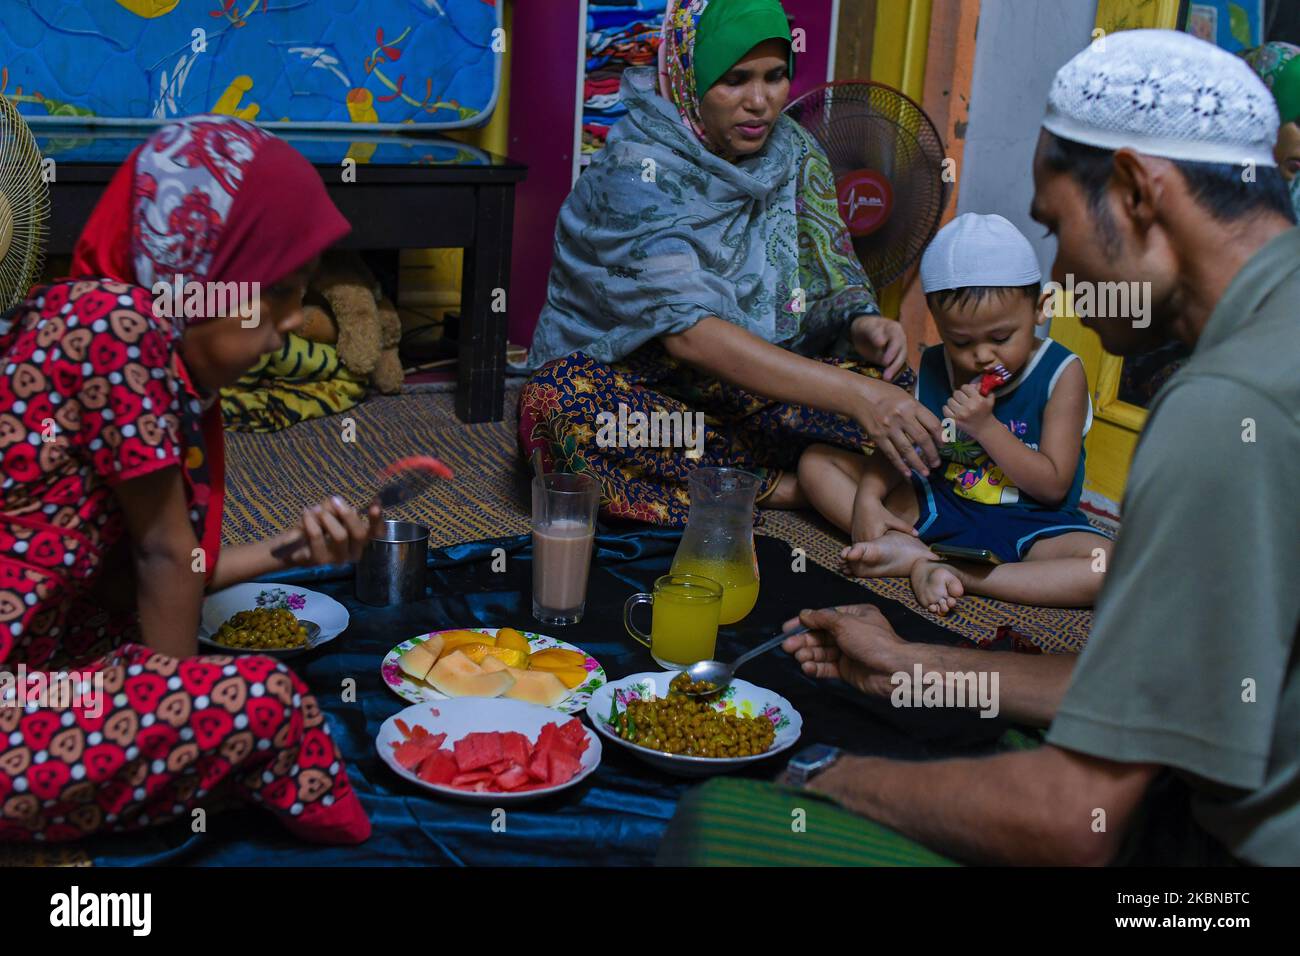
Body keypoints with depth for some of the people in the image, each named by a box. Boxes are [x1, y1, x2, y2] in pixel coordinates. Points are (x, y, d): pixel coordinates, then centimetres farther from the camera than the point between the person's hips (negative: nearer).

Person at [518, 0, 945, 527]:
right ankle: (779, 486, -25)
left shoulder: (792, 152, 0)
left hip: (743, 392, 4)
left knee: (885, 378, -16)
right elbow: (688, 333, -32)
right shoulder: (635, 173, -20)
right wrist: (852, 395, -41)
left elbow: (835, 277, 5)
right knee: (557, 398, -37)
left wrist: (861, 322, -21)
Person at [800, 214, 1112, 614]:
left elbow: (1053, 486, -13)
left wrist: (986, 426, -23)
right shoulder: (932, 369, 1)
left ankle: (955, 574, -33)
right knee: (816, 460, -5)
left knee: (1112, 567, -35)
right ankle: (910, 549, -25)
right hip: (937, 504, 3)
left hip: (1029, 525, -3)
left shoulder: (1061, 373, -10)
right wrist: (867, 498, -19)